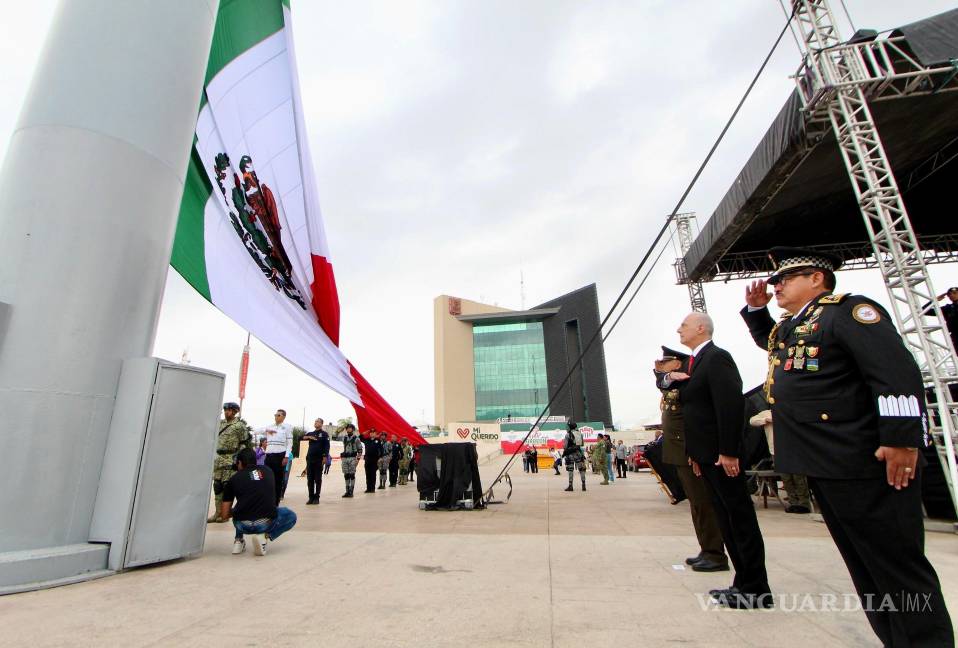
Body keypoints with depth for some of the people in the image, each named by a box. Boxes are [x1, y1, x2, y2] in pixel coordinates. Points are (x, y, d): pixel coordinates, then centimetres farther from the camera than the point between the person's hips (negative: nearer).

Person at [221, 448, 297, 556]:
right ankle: (265, 536, 5)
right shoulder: (268, 471, 14)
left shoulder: (233, 479, 10)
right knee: (291, 517, 29)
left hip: (243, 525, 3)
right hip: (267, 523, -3)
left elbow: (224, 515, 13)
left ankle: (238, 540, 20)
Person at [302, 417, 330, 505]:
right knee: (310, 479, 5)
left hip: (319, 459, -4)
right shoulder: (310, 433, 16)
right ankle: (311, 497, 12)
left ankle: (316, 498, 5)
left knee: (318, 479, 0)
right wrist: (308, 437, -12)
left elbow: (327, 446, -5)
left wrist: (325, 457, -15)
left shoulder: (324, 434, 2)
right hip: (310, 458, 4)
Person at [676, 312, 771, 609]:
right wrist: (697, 453, 16)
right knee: (727, 519, 15)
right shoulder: (697, 362, 16)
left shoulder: (717, 357, -13)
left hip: (722, 454, -10)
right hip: (708, 455, 10)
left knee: (741, 519, 1)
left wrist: (728, 451, -23)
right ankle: (744, 582, 25)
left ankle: (756, 590, 12)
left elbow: (731, 404, -21)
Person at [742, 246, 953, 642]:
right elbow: (766, 340, 40)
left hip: (865, 465, -9)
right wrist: (755, 307, 24)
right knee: (864, 567, 17)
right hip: (822, 466, 9)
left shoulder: (847, 311, -10)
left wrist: (902, 439, -24)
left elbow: (897, 370, -19)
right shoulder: (787, 328, 16)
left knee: (898, 565, 2)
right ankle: (894, 639, 30)